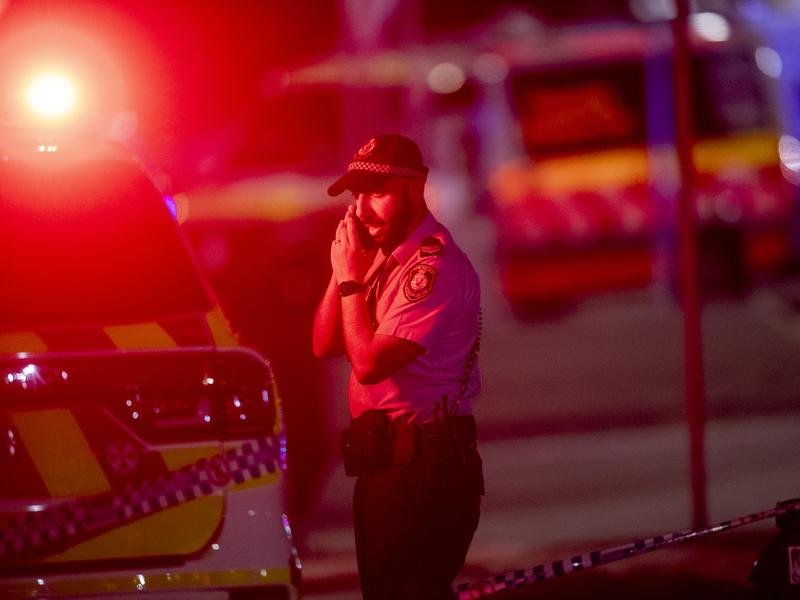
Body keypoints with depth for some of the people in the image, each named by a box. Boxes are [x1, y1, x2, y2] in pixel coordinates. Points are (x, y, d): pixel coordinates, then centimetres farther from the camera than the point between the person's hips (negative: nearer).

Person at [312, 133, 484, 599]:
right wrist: (342, 270, -1)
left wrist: (352, 277, -11)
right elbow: (325, 345, 12)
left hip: (425, 470, -10)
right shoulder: (382, 255, 13)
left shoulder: (436, 267, -18)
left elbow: (369, 362, -21)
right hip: (382, 461, 10)